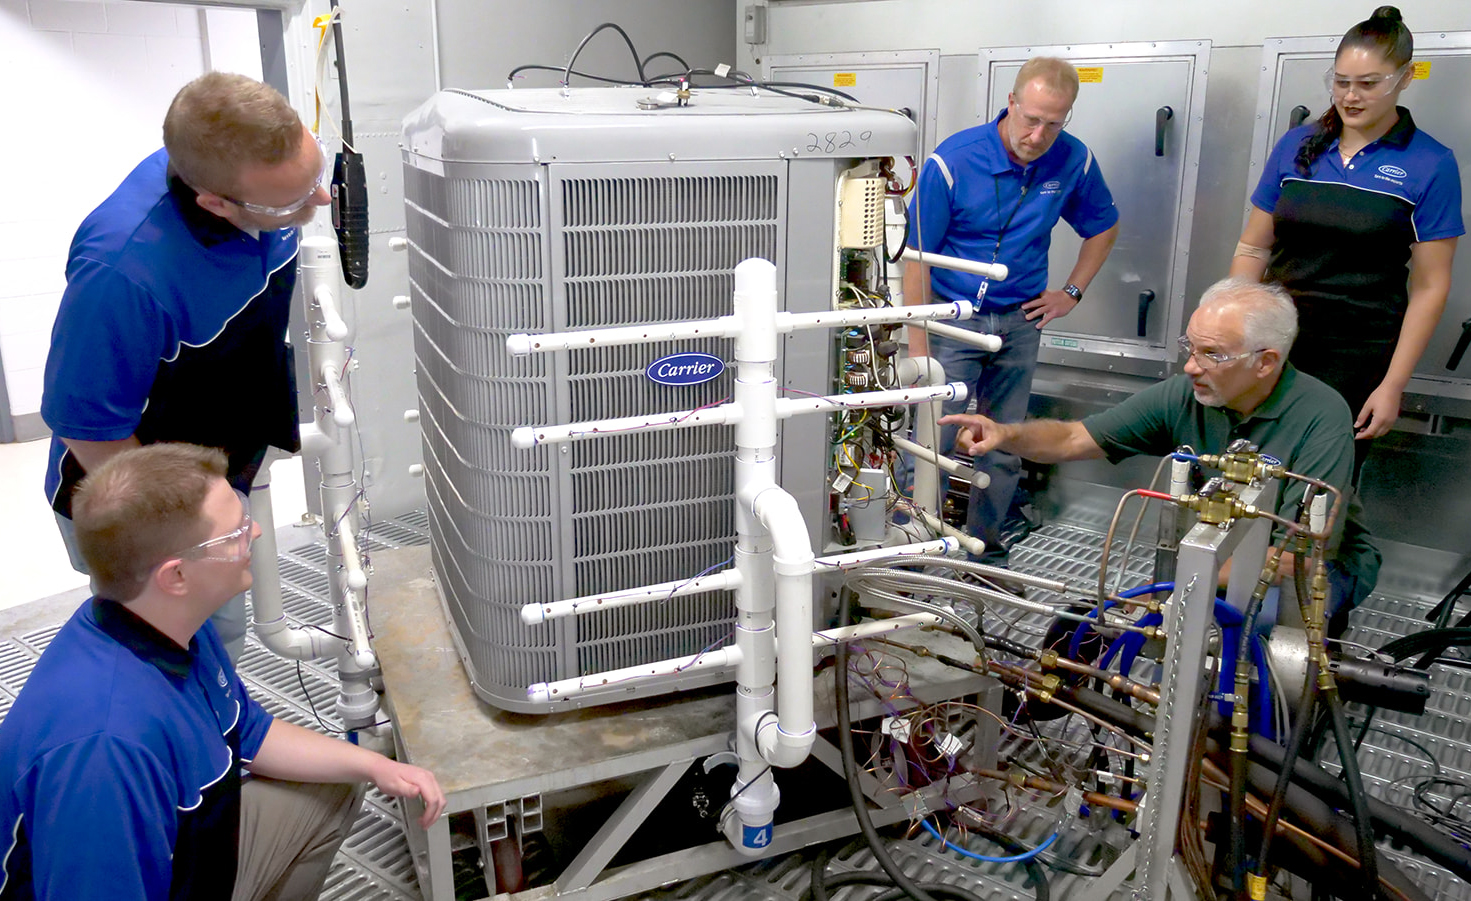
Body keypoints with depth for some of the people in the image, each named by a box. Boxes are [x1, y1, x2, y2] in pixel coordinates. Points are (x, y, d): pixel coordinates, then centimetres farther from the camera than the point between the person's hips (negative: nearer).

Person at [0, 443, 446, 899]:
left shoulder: (173, 623, -8)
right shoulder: (105, 747, -37)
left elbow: (248, 734, 6)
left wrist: (372, 766, -1)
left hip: (188, 842, 8)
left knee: (333, 792, 16)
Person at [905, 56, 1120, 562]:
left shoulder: (1073, 162, -4)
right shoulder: (953, 160, -15)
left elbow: (1103, 228, 17)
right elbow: (918, 256, -12)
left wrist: (1072, 292, 7)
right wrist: (918, 347, -14)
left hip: (1020, 321, 4)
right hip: (953, 316, -3)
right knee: (933, 440, -6)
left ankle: (987, 549, 26)